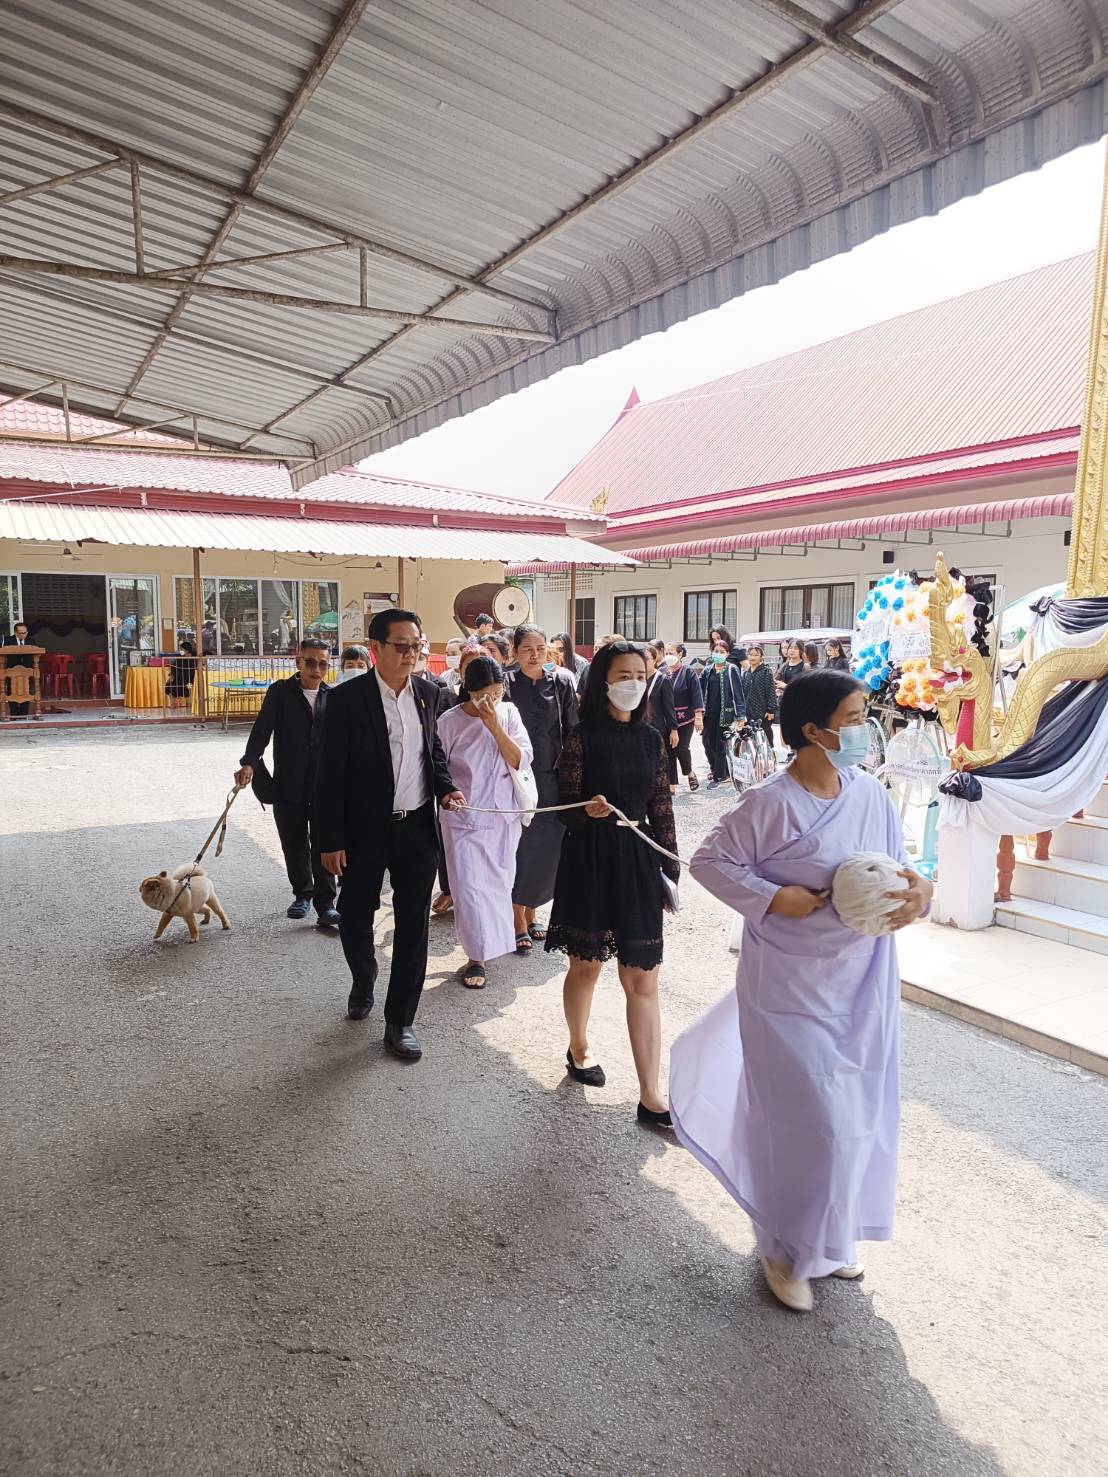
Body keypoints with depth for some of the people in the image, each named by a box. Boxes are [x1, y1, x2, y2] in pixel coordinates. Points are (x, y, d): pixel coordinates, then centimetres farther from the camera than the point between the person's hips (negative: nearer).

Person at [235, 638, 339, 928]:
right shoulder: (280, 692, -1)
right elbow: (262, 729, -11)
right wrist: (249, 763, -25)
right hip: (288, 785, 0)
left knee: (323, 846, -1)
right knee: (294, 846, 12)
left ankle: (325, 906, 4)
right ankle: (302, 894, 31)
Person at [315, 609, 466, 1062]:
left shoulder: (427, 693, 2)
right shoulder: (348, 698, -10)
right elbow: (331, 774, -9)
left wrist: (445, 786, -3)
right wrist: (331, 840, -10)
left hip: (418, 828, 3)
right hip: (365, 830, -2)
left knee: (413, 926, 6)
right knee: (355, 917, 12)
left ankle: (400, 1022, 19)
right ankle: (363, 983, 44)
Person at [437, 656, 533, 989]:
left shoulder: (508, 713, -2)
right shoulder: (449, 721, -9)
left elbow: (521, 761, -10)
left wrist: (495, 726, -17)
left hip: (503, 816, 3)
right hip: (463, 817, -2)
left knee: (498, 883, 14)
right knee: (469, 885, -6)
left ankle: (491, 942, 36)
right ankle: (477, 957, 6)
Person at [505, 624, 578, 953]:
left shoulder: (561, 682, 3)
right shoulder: (505, 684, -3)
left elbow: (572, 731, 3)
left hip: (551, 778, 3)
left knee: (547, 848, 8)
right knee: (519, 848, 1)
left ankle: (530, 914, 28)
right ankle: (520, 924, 13)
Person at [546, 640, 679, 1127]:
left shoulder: (651, 739, 5)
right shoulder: (582, 737, -6)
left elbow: (661, 809, 8)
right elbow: (565, 807, -6)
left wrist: (670, 869, 7)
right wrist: (589, 809, -29)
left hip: (638, 861, 3)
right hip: (590, 860, -3)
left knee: (643, 980, 2)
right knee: (586, 965, 15)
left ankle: (650, 1096, 8)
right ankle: (579, 1048, 42)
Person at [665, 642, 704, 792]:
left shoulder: (688, 671, -6)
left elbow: (696, 694, -9)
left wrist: (699, 716, -15)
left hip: (685, 718, -4)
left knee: (681, 749, -7)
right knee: (669, 751, 2)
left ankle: (690, 773, 23)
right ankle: (671, 784, 9)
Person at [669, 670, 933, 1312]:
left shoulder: (872, 793, -1)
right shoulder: (769, 803, -18)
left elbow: (898, 866, 6)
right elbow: (709, 861, -10)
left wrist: (920, 889, -17)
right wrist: (774, 897, -20)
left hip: (864, 989, 6)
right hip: (792, 992, -6)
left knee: (857, 1119, 18)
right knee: (811, 1124, 1)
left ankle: (831, 1236, 44)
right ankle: (786, 1248, 27)